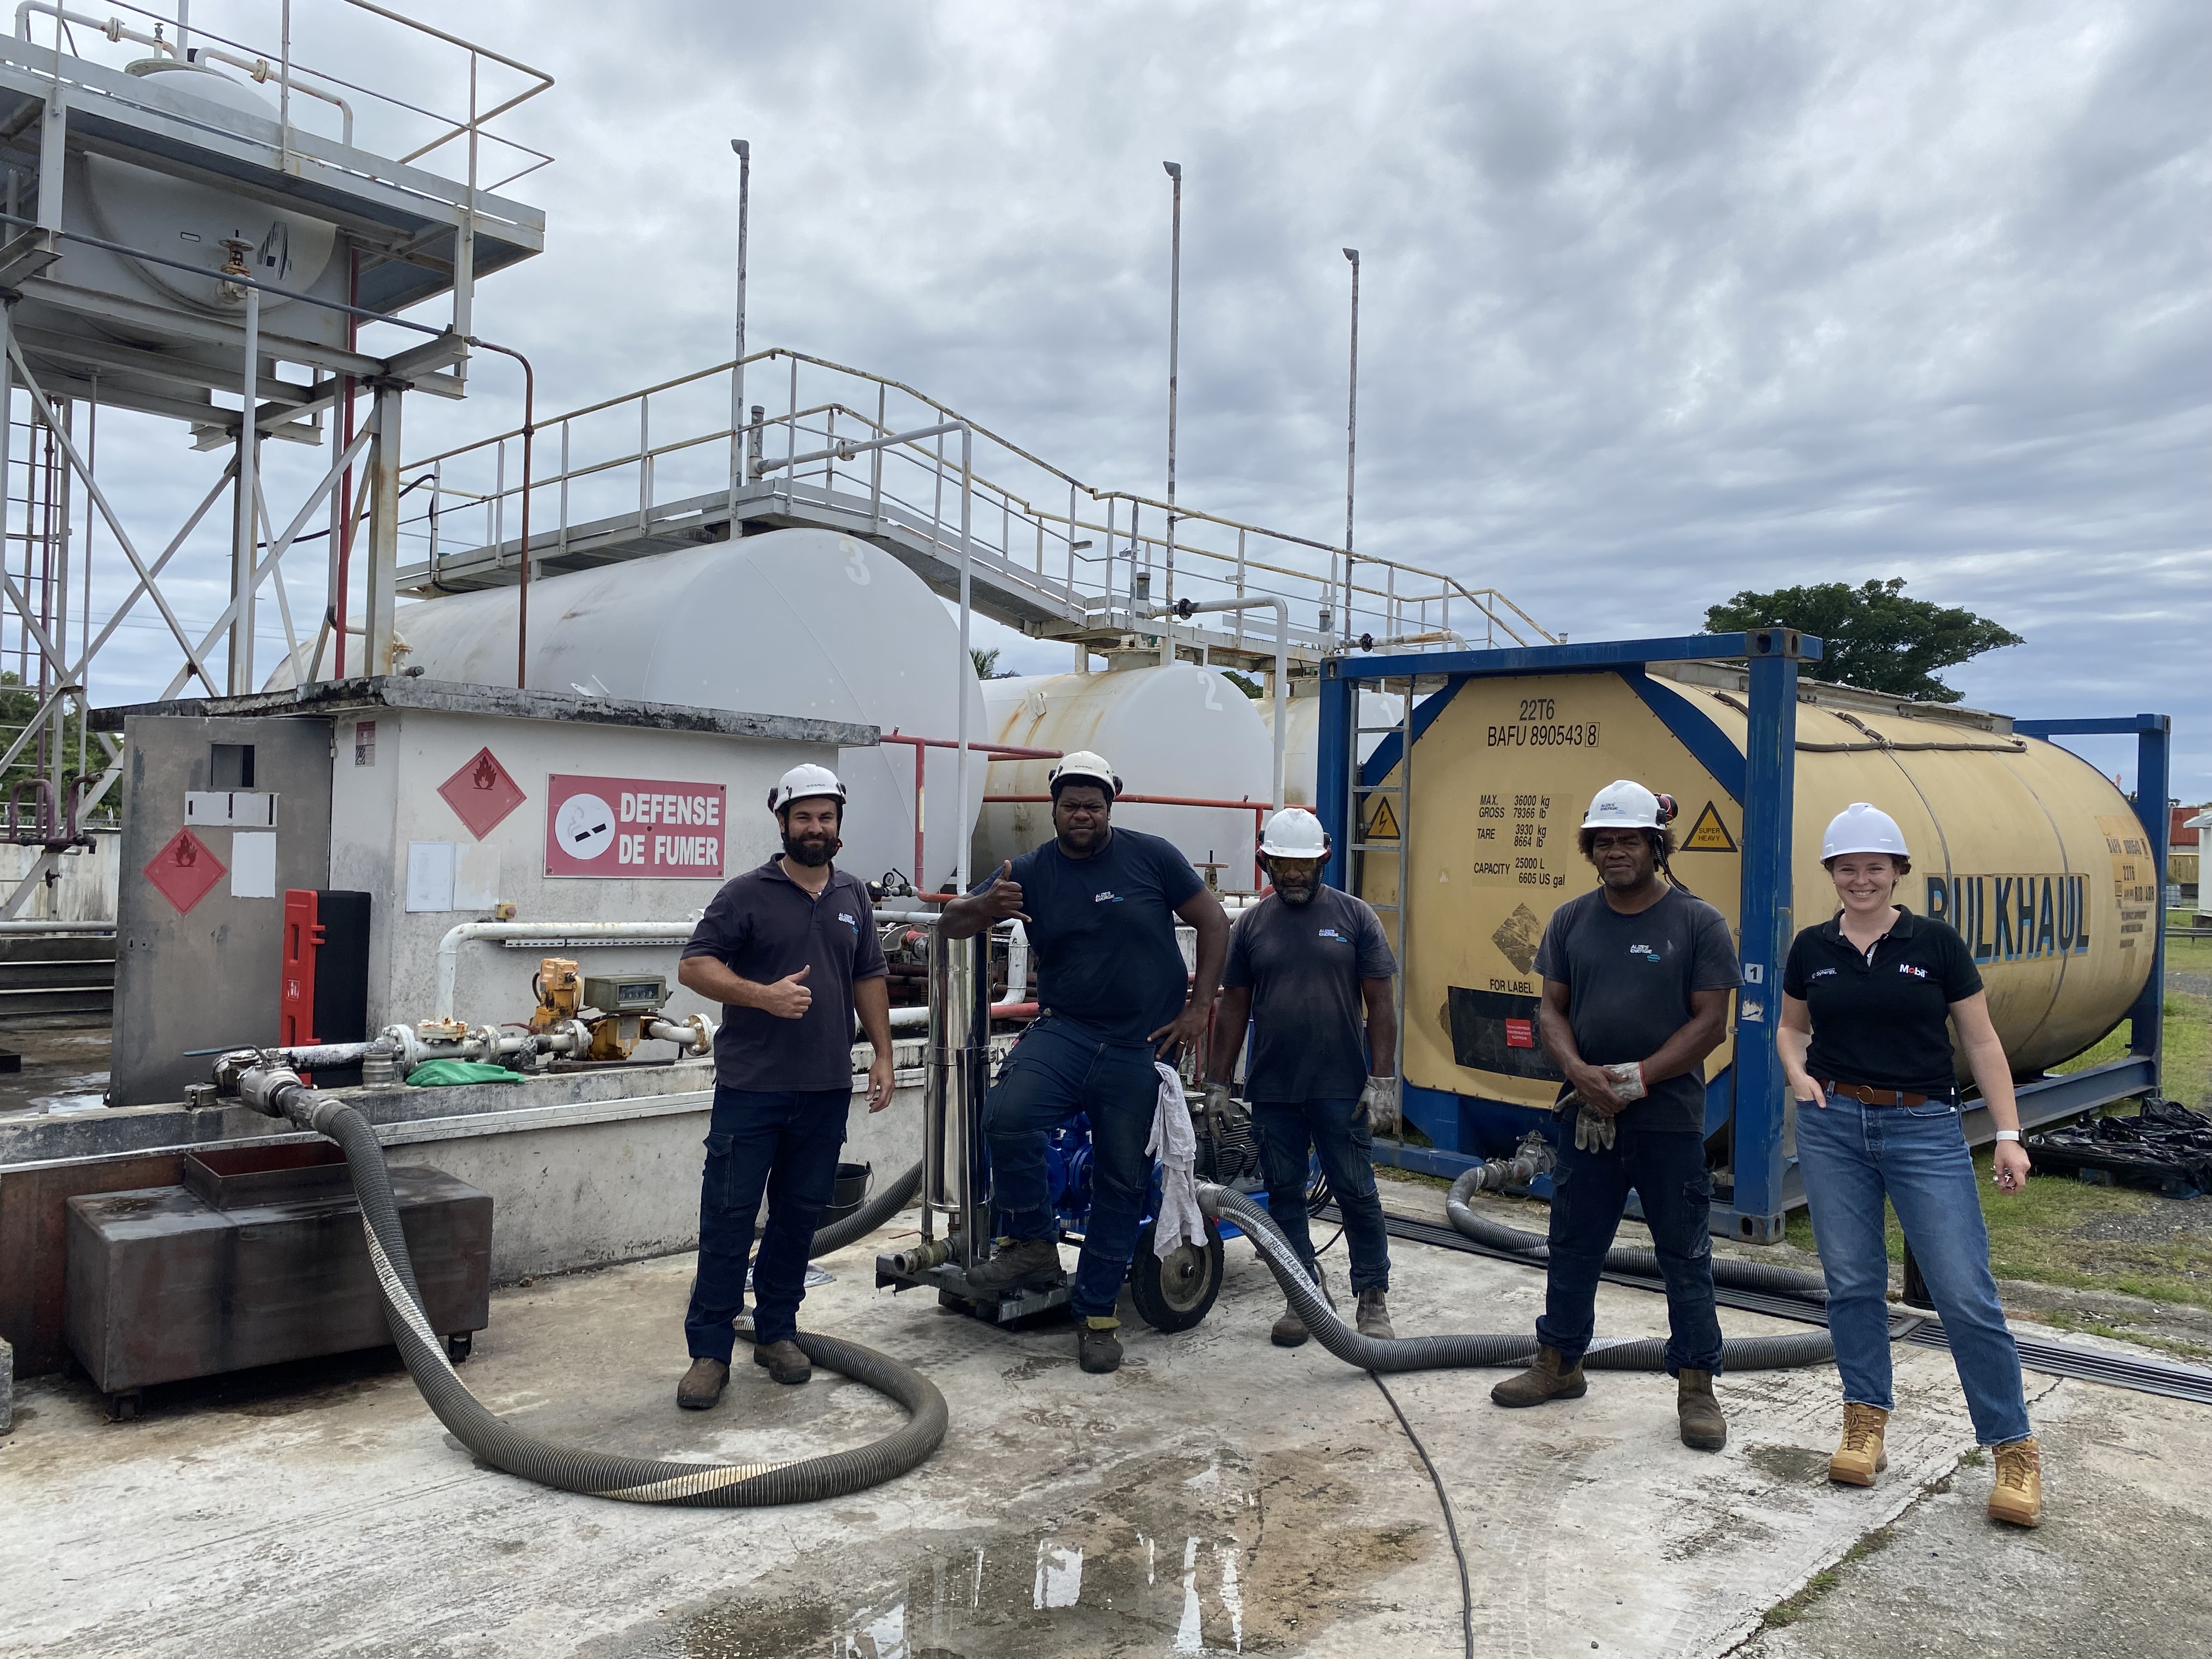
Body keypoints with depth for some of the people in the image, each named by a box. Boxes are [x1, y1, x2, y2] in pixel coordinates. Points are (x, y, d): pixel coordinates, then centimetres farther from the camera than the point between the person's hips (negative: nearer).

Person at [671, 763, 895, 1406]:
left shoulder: (854, 898, 11)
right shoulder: (747, 893, -4)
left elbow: (870, 978, 16)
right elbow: (694, 966, -9)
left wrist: (882, 1055, 9)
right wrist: (762, 996, -22)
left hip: (826, 1089, 4)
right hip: (750, 1088, -4)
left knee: (800, 1214, 12)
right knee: (729, 1217, -1)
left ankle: (775, 1333, 26)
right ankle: (710, 1351, 7)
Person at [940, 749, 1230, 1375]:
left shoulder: (1151, 856, -3)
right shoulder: (1030, 871, 2)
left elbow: (1213, 922, 3)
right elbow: (949, 924, -2)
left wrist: (1199, 1006, -3)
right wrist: (985, 906, -25)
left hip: (1142, 1047, -1)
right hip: (1065, 1032, 1)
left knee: (1122, 1182, 7)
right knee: (1007, 1115, -28)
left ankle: (1097, 1312, 23)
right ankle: (1033, 1245, -7)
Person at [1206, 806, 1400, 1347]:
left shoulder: (1354, 916, 0)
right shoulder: (1251, 924, 6)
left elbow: (1380, 1004, -1)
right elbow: (1233, 1008, 9)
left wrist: (1381, 1081, -8)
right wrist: (1217, 1084, 6)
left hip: (1341, 1089, -2)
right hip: (1272, 1092, 3)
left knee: (1357, 1194, 3)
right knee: (1284, 1195, 9)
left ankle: (1373, 1296, 19)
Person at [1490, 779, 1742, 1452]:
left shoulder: (1698, 922, -4)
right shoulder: (1570, 920, 7)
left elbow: (1710, 1021, -8)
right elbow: (1552, 1010, 6)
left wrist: (1636, 1080, -16)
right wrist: (1581, 1073, -12)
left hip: (1669, 1120, -3)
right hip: (1586, 1117, 4)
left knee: (1686, 1258, 6)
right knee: (1572, 1247, 14)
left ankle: (1697, 1388, 18)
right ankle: (1559, 1363, 29)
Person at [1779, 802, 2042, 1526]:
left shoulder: (1936, 942, -2)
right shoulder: (1812, 948, 5)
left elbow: (1981, 1040, 1)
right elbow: (1790, 1027, 19)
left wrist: (2009, 1133, -3)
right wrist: (1799, 1075, -1)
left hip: (1925, 1128, -2)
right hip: (1833, 1127, 3)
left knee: (1966, 1293, -4)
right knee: (1852, 1281, 8)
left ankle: (2015, 1451, 10)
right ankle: (1866, 1423, 22)